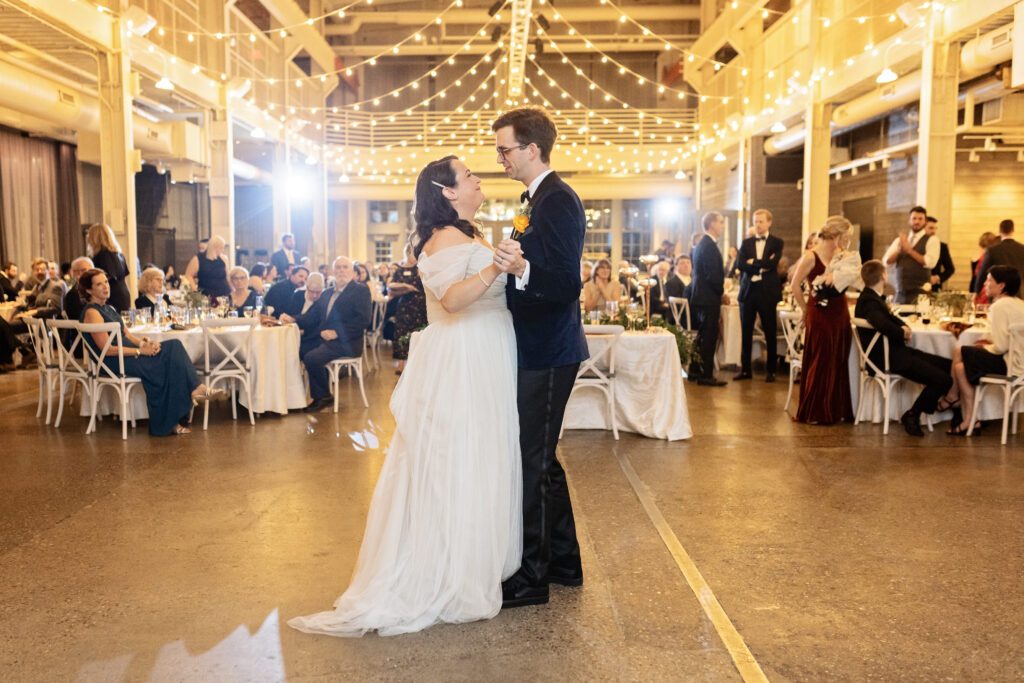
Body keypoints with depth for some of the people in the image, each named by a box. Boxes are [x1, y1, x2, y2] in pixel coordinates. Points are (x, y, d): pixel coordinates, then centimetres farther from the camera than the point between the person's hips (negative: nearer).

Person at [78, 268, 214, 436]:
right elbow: (107, 349, -16)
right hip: (114, 362, -8)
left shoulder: (109, 308, 20)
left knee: (173, 346, -13)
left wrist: (144, 343, -4)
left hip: (128, 352, 8)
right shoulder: (91, 313, -9)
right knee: (163, 366, -24)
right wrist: (140, 351, -17)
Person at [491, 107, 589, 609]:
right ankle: (562, 561, 31)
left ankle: (530, 577, 11)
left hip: (547, 353, -11)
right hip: (539, 348, 11)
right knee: (540, 458, 17)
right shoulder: (539, 198, 16)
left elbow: (568, 283, -27)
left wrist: (523, 269, -42)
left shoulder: (557, 200, -16)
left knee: (532, 460, -2)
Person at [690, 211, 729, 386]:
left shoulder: (700, 245, 16)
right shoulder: (709, 246, -17)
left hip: (700, 297, 10)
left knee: (702, 336, 16)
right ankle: (706, 375, -3)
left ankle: (695, 371, 22)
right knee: (709, 337, -6)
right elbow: (712, 275, -22)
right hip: (709, 299, -10)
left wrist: (720, 293, 15)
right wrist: (722, 293, -8)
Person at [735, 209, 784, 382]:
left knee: (769, 332, 2)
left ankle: (770, 370, 11)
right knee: (746, 332, 5)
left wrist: (753, 262, -6)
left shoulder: (777, 243, 4)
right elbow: (740, 264, -3)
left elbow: (772, 263, -13)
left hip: (767, 292, -3)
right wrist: (762, 266, -11)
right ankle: (745, 369, 12)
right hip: (748, 291, 3)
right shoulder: (746, 243, 11)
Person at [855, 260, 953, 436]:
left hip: (895, 352, 11)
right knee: (943, 380, -14)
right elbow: (883, 325, -39)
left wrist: (904, 327, 4)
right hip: (888, 358, -11)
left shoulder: (871, 298, 13)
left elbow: (890, 317, 26)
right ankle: (912, 416, 0)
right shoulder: (870, 302, -20)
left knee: (948, 366, 8)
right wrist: (902, 333, -18)